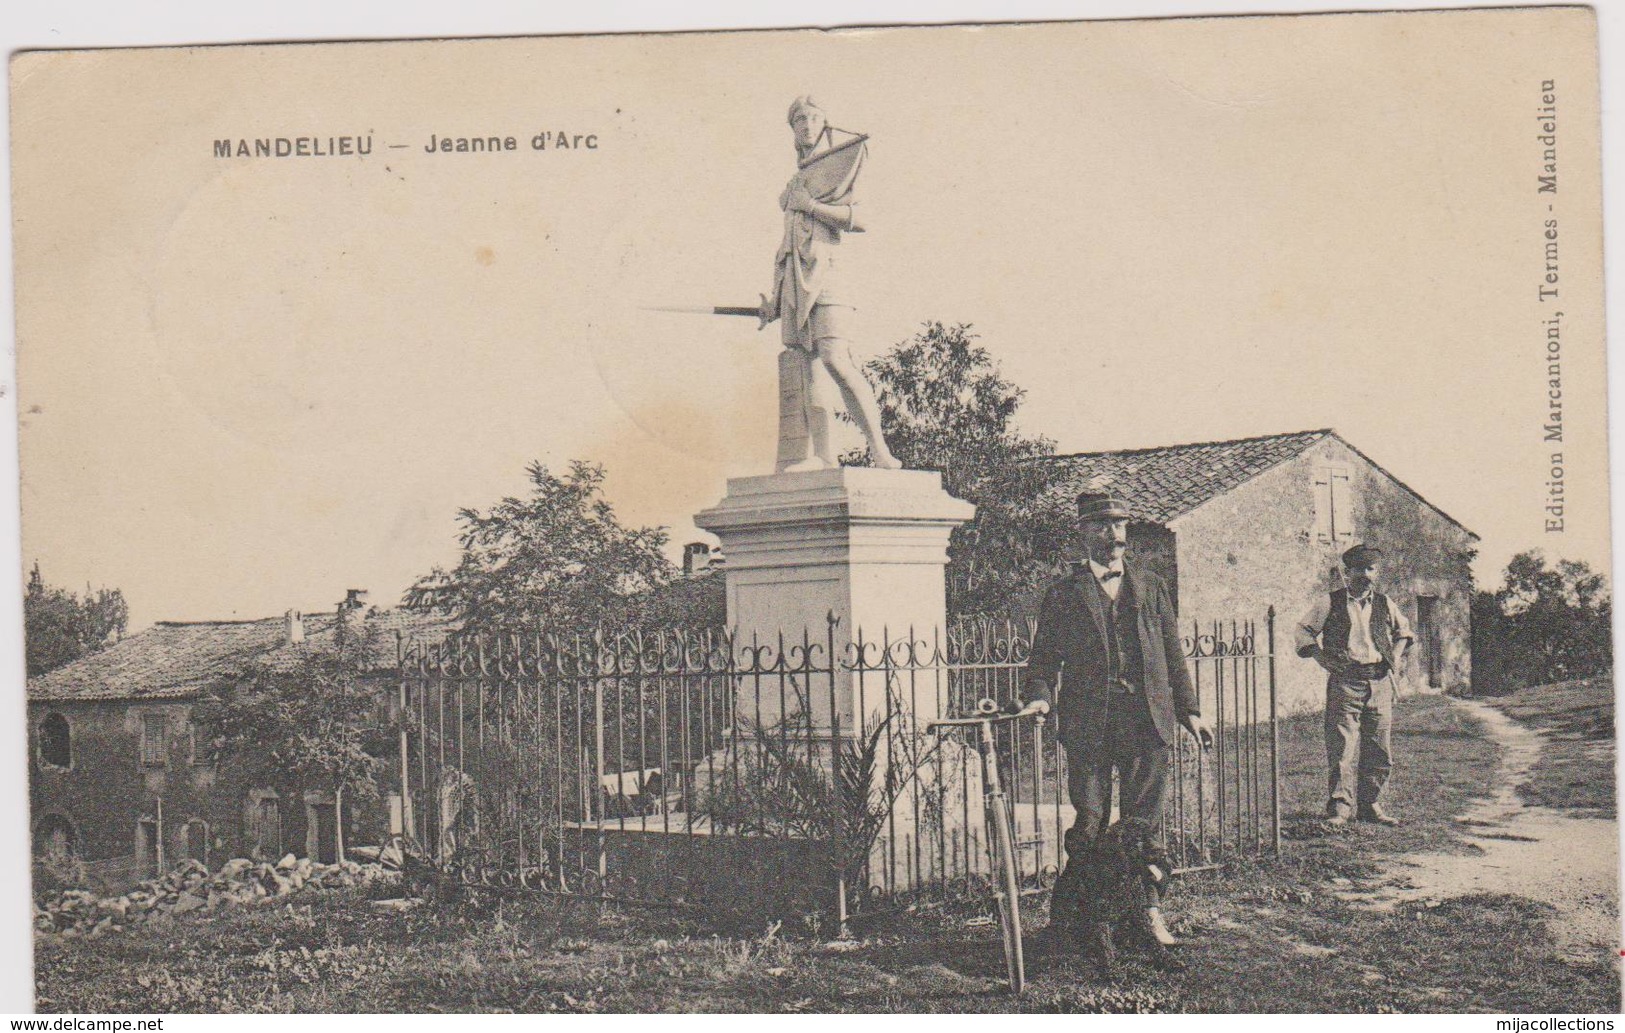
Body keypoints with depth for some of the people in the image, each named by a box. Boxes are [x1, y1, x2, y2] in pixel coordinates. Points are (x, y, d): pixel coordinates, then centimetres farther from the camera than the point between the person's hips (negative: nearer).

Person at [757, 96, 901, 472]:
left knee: (835, 356, -23)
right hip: (792, 277, 7)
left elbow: (858, 219, -8)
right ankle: (820, 457, -8)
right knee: (796, 364, -4)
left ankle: (878, 448, -23)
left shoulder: (839, 164, 5)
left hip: (823, 271, -7)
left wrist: (810, 206, -8)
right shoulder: (796, 182, 25)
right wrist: (774, 295, 22)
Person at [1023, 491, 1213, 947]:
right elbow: (1044, 658, 6)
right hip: (1088, 724, -2)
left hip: (1147, 721, 2)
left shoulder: (1150, 586, 16)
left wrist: (1189, 711, 11)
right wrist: (1040, 700, -13)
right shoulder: (1064, 594, 7)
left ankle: (1148, 911, 14)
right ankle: (1066, 915, 8)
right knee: (1089, 824, -2)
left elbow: (1173, 652, 17)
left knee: (1144, 822, 5)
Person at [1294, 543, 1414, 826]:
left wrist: (1395, 656, 15)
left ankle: (1370, 805, 16)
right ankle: (1339, 807, -8)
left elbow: (1403, 630, 30)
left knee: (1379, 748, 6)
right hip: (1344, 683, -4)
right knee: (1342, 748, -11)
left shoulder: (1384, 604, 13)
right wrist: (1323, 659, -4)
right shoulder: (1330, 603, 2)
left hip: (1380, 682, 4)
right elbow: (1304, 631, 7)